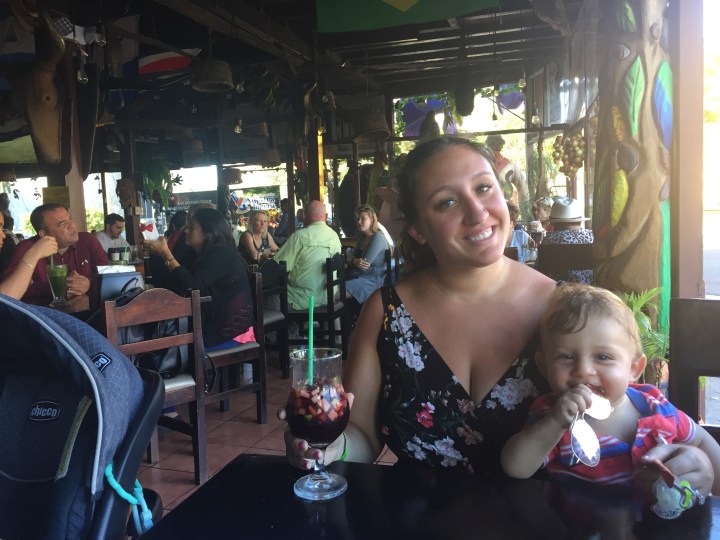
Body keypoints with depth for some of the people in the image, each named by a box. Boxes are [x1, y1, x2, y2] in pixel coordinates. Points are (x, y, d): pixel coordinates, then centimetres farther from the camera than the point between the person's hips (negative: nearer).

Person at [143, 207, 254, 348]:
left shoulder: (220, 254, -15)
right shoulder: (204, 255, 14)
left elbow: (192, 286, -26)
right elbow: (174, 285, 11)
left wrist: (166, 254, -20)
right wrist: (160, 253, 3)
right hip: (214, 327, 9)